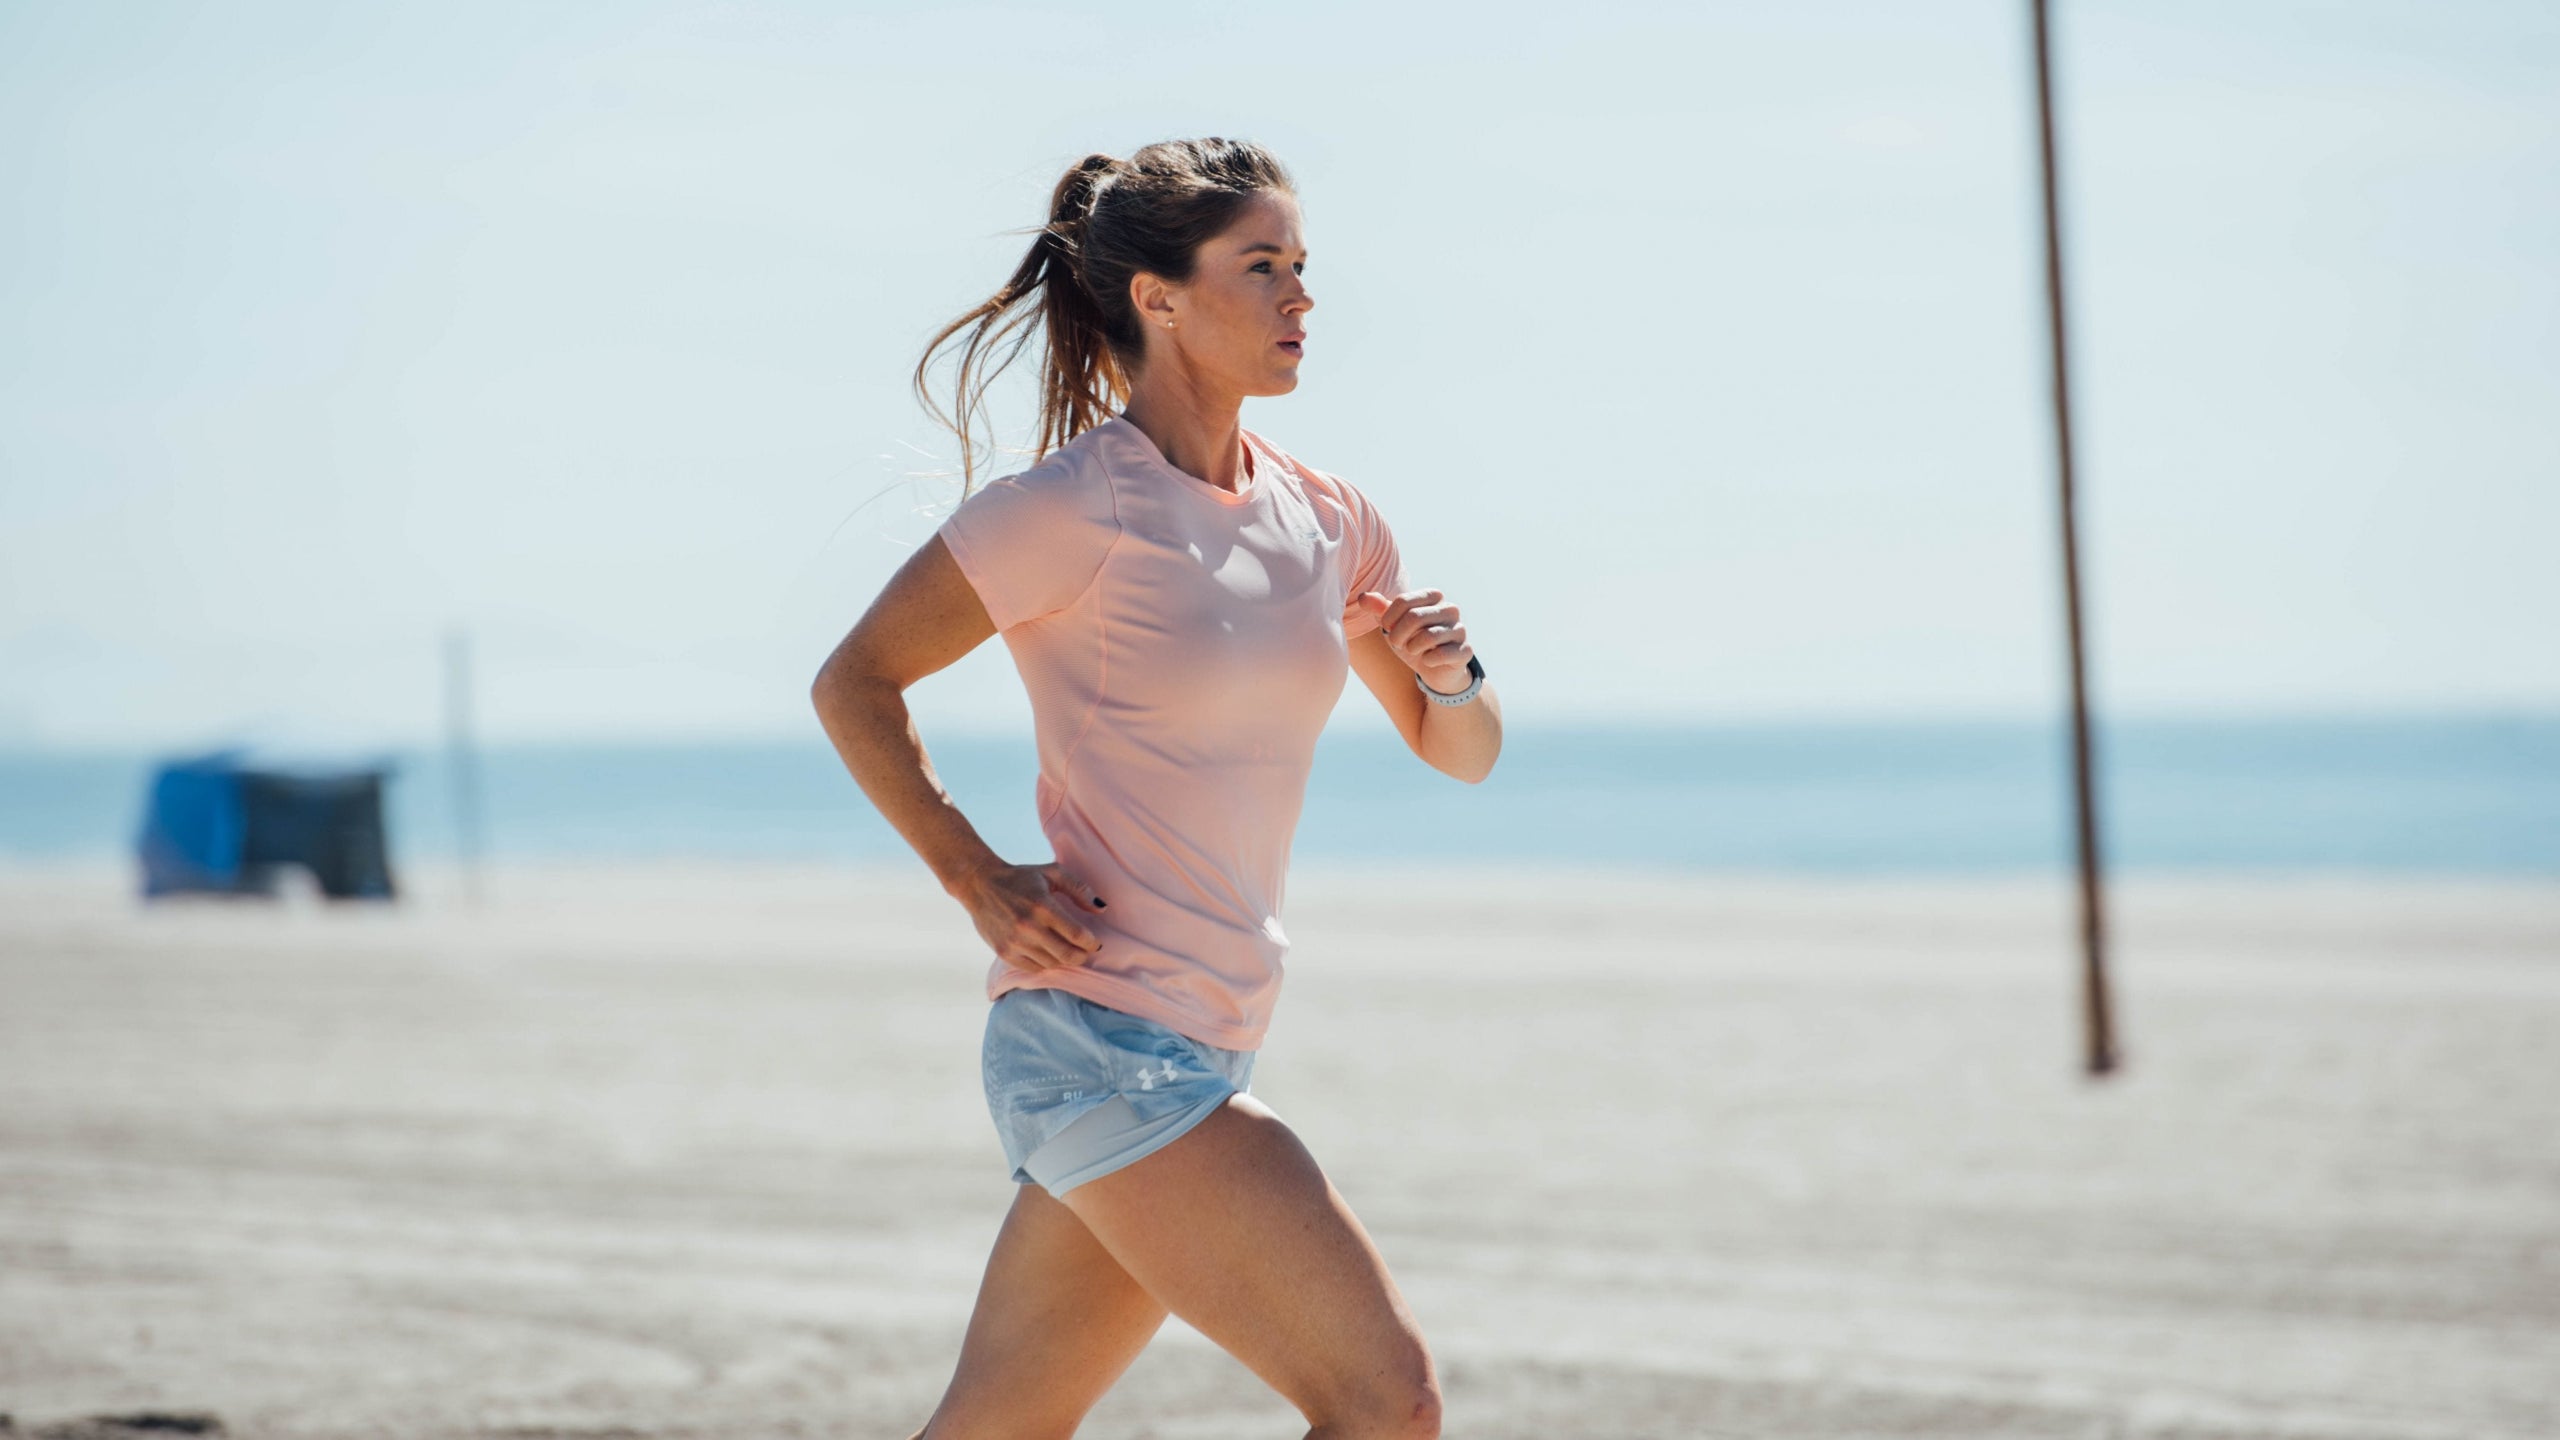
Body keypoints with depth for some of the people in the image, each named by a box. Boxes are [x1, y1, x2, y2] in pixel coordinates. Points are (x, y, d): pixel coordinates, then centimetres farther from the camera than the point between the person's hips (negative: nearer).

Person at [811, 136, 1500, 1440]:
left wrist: (1452, 675, -3)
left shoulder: (1327, 522, 11)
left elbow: (1459, 754, 19)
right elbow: (854, 682, -3)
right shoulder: (1076, 509, -10)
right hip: (1103, 1033, -7)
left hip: (1199, 1050, 7)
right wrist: (977, 881, -10)